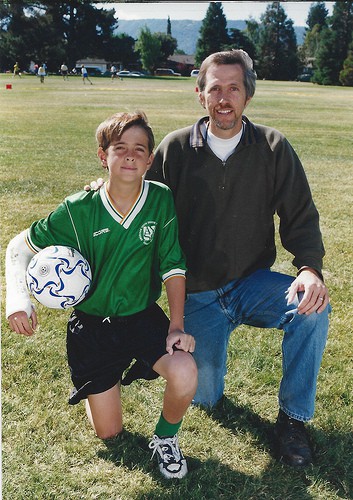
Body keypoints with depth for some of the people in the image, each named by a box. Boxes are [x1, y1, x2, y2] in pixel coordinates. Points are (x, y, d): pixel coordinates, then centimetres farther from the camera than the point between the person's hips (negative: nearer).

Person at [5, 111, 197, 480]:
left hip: (143, 316, 1)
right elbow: (20, 246, -6)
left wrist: (176, 326, -15)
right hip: (91, 323, 0)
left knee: (185, 373, -30)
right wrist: (17, 296, -23)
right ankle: (100, 380, 42)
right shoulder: (78, 210, -16)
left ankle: (165, 439, 5)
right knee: (108, 432, 7)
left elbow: (173, 267, -8)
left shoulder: (161, 200, -14)